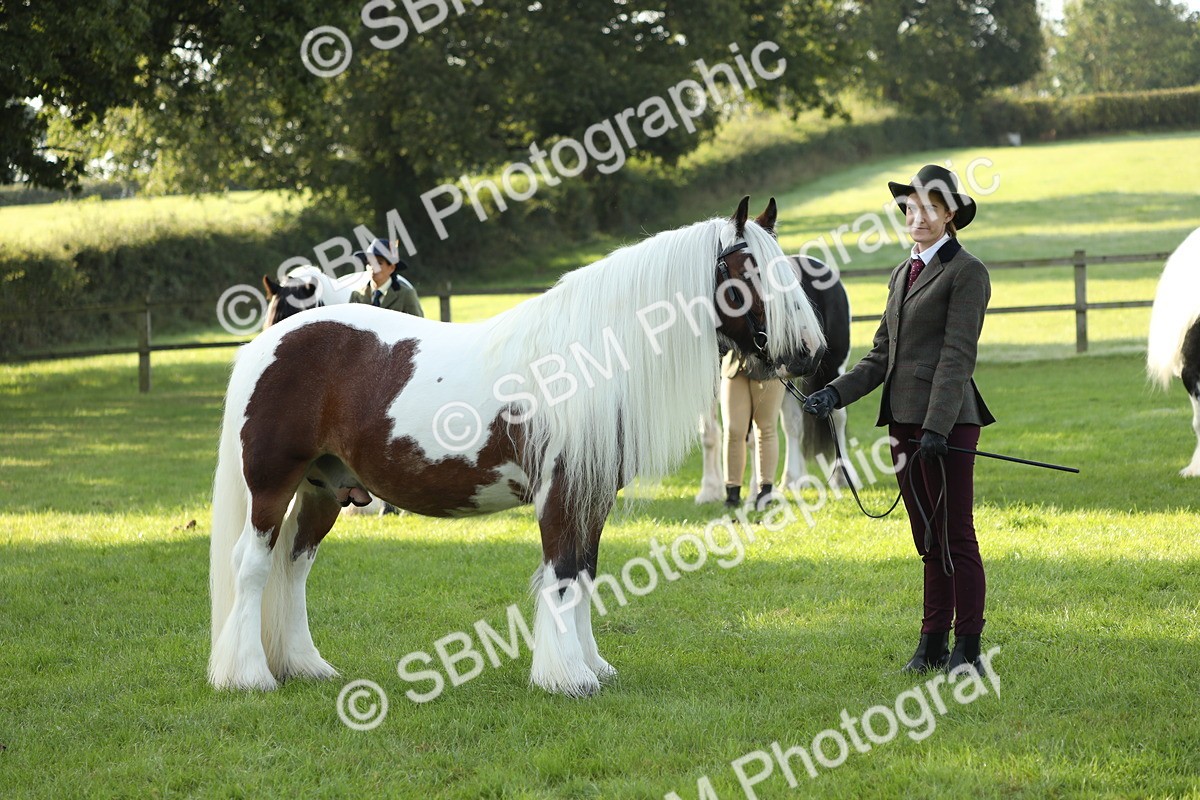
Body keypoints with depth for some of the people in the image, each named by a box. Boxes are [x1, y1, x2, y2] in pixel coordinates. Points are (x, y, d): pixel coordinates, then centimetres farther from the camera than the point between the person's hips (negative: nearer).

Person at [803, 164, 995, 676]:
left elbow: (958, 357, -14)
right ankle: (933, 645, 16)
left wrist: (937, 428, -21)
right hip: (904, 422, 8)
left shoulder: (966, 272, -6)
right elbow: (882, 356, 18)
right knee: (928, 542, 12)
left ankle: (968, 650, 0)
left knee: (956, 538, -4)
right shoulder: (903, 274, 18)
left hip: (946, 422, -8)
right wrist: (836, 393, 4)